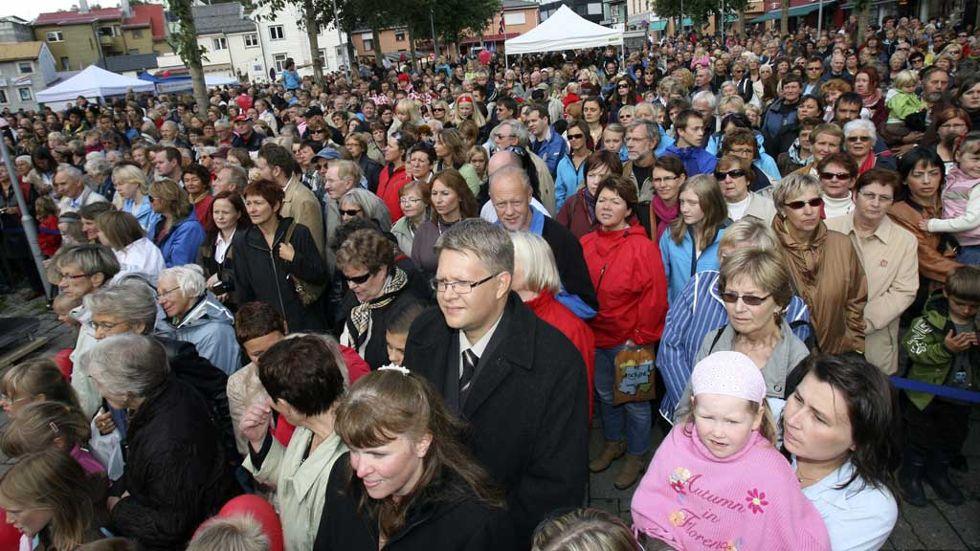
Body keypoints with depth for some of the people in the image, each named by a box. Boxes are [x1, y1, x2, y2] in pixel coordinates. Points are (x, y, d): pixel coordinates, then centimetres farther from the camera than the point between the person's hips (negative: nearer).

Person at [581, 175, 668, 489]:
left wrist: (640, 337, -13)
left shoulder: (642, 247, -16)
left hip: (629, 341, -5)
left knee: (634, 401, 9)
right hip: (594, 337, 6)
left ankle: (635, 455, 31)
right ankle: (613, 443, 45)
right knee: (605, 394, 22)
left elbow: (655, 296, -16)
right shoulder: (585, 245, 0)